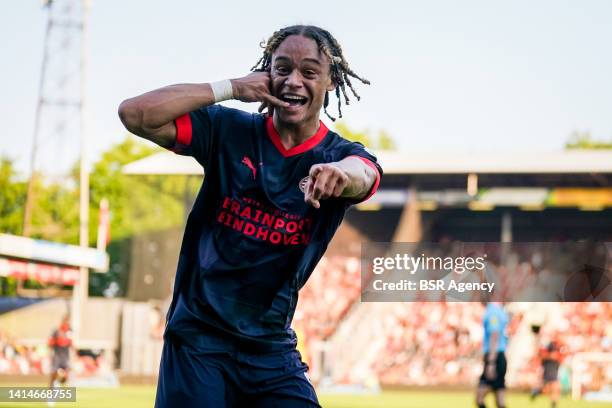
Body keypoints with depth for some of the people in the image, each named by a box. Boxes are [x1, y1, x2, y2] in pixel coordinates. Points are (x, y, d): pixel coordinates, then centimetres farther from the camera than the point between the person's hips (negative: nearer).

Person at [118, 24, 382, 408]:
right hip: (198, 341, -1)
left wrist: (341, 172, -50)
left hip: (273, 350, 1)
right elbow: (135, 113, -12)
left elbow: (363, 174, -25)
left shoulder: (338, 154, 0)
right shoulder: (228, 130, -1)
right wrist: (230, 88, -13)